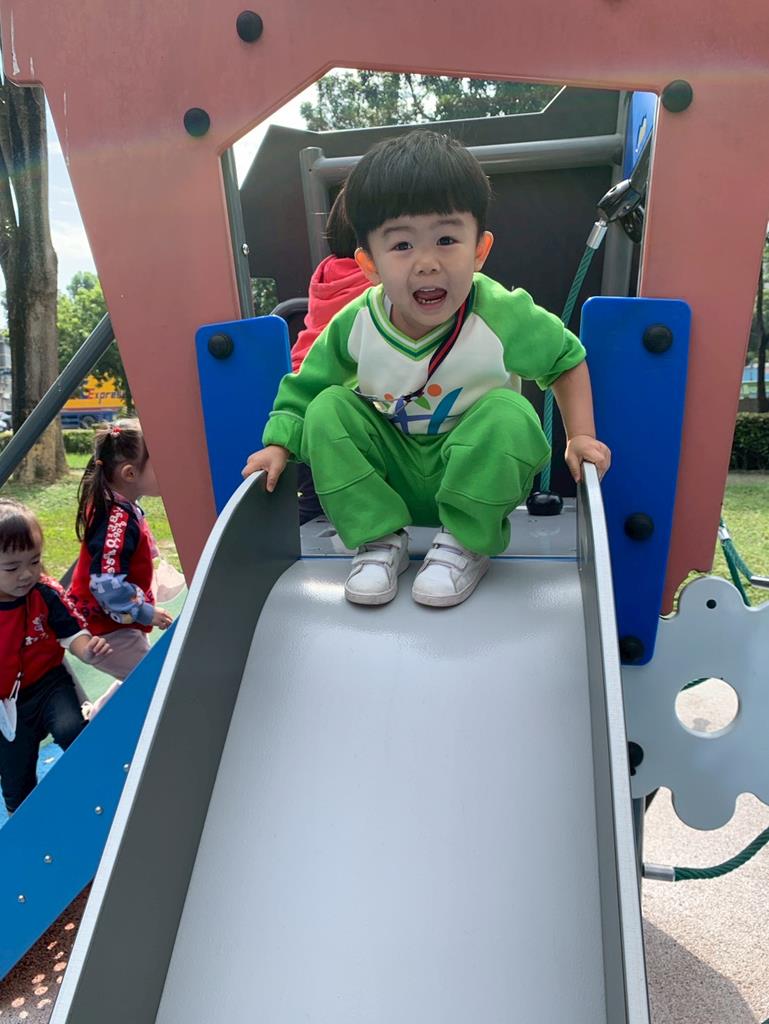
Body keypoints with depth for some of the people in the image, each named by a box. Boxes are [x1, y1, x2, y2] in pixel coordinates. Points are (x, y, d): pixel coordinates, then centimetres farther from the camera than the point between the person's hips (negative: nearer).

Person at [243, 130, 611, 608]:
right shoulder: (355, 323, -17)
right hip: (390, 474, 2)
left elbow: (567, 359, -4)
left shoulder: (504, 316, -22)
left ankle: (466, 543, -13)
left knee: (509, 414, -31)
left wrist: (580, 435, -13)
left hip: (479, 476, -2)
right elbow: (303, 386, -2)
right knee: (327, 409, -17)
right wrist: (279, 445, -13)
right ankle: (380, 539, -9)